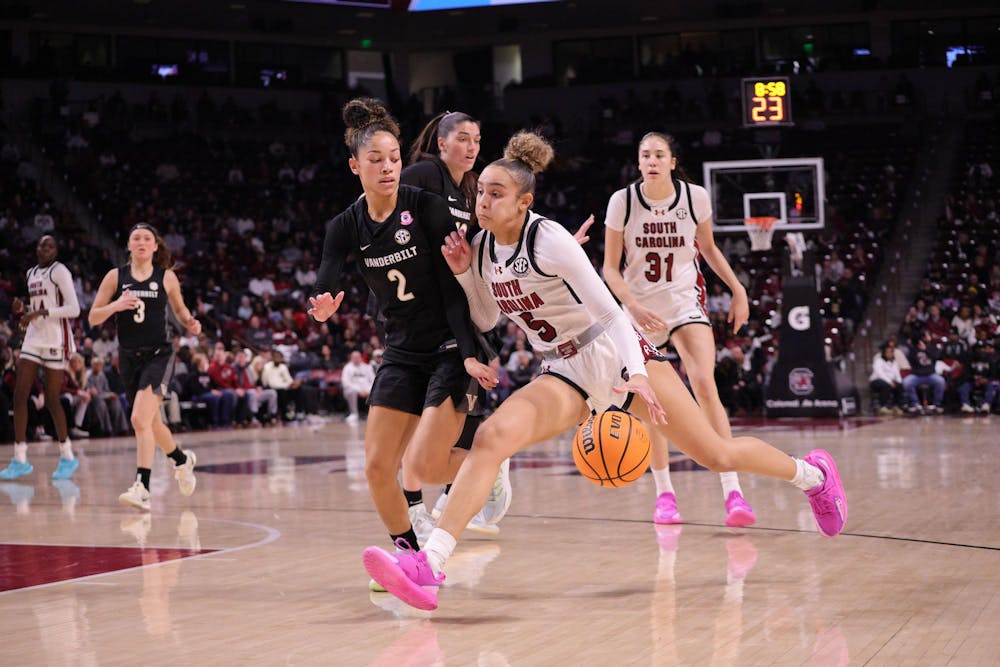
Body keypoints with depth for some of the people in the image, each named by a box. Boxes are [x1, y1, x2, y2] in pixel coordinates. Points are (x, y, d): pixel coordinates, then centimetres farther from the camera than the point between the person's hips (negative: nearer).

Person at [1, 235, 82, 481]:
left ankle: (67, 457, 11)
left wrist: (40, 313, -21)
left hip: (55, 340, -7)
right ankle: (20, 460, 1)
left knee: (51, 400, -4)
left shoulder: (59, 271, -7)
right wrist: (23, 309, 4)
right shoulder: (32, 273, 16)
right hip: (33, 338, 7)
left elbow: (73, 309, -15)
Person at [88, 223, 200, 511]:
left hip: (158, 354, -4)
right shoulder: (115, 276, 2)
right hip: (129, 357, 4)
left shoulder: (166, 277, -1)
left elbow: (179, 308, 16)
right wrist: (115, 306, -18)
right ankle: (182, 459, 46)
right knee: (151, 422, 18)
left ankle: (141, 488, -24)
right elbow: (93, 318, 1)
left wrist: (190, 322, -5)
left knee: (140, 419, -22)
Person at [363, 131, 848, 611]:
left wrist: (636, 376, -33)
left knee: (716, 454, -1)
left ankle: (812, 473, 29)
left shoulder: (549, 239, -19)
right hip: (565, 375, 5)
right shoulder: (482, 246, 1)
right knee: (492, 436, -22)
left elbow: (608, 308, -21)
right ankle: (428, 565, -32)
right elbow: (485, 320, 15)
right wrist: (462, 273, -3)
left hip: (615, 353, -5)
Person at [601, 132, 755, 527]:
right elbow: (610, 268, -6)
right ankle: (664, 493, 19)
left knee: (704, 384, -21)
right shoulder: (622, 202, -10)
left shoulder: (695, 197, -8)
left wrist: (738, 290, 6)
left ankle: (733, 491, -25)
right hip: (640, 310, 1)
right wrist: (633, 306, -22)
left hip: (686, 303, -1)